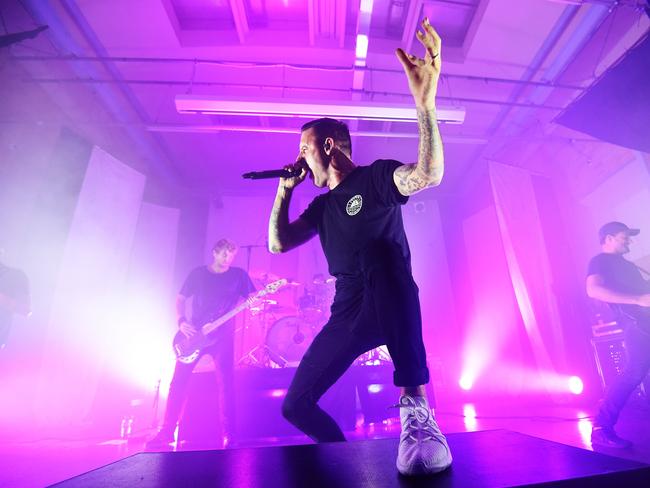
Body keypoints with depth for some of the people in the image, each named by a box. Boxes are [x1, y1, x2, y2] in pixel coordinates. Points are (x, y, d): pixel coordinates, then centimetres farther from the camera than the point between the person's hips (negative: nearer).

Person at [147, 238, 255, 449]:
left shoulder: (239, 275, 4)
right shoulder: (197, 273, 9)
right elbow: (180, 299, 12)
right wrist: (181, 321, -5)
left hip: (222, 336, -2)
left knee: (226, 382, -5)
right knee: (179, 381, 2)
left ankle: (228, 433, 4)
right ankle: (167, 432, 14)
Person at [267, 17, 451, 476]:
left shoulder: (375, 177, -3)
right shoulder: (322, 206, 16)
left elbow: (429, 173, -23)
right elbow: (279, 243, 11)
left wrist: (425, 101, -37)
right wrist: (285, 189, 9)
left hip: (391, 311, -6)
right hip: (348, 316, 6)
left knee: (378, 251, -40)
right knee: (296, 405, 2)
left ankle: (415, 407, -38)